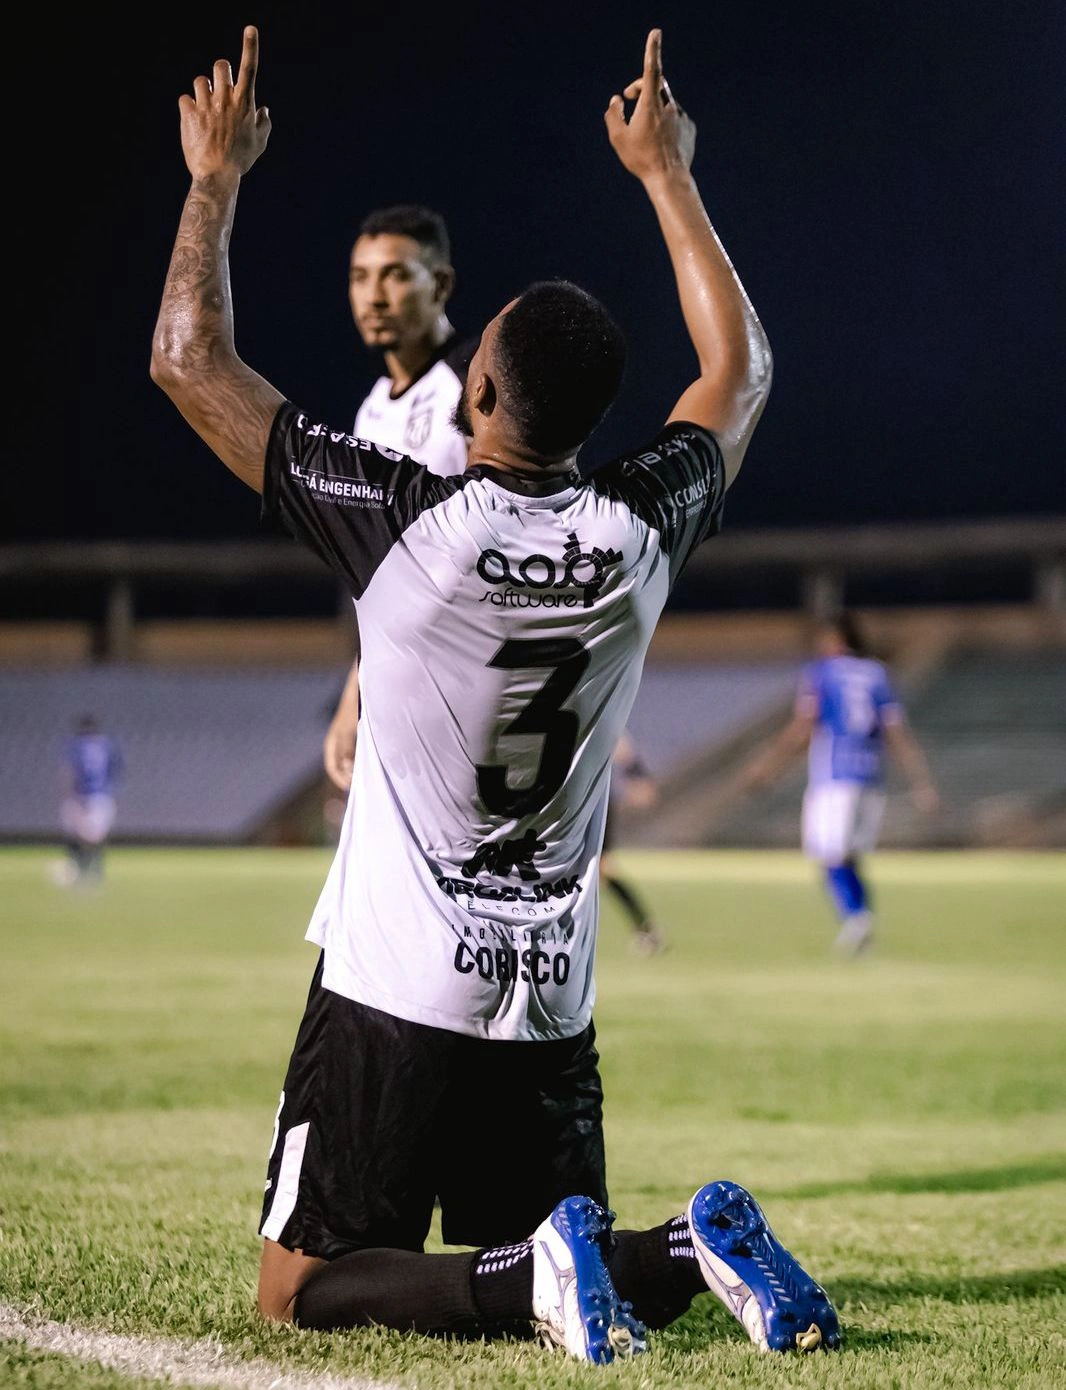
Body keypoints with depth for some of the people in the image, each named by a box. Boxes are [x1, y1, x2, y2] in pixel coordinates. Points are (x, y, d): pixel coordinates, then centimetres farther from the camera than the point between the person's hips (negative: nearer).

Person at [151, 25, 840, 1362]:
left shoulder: (405, 524, -16)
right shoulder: (638, 531, -3)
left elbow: (191, 362, -7)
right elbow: (740, 372, 18)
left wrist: (215, 178, 5)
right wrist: (666, 174, 24)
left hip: (392, 992, -4)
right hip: (550, 1005, 4)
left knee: (301, 1285, 5)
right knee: (541, 1246, 18)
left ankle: (532, 1280, -19)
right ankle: (694, 1248, -11)